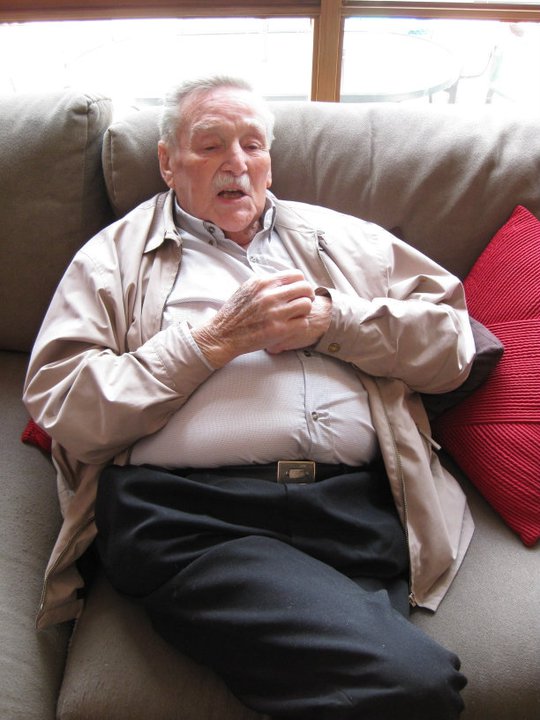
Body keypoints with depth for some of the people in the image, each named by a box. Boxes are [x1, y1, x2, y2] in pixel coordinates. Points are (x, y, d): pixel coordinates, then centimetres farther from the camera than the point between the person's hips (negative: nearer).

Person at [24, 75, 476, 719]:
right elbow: (61, 408, 3)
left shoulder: (339, 237, 23)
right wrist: (215, 339, -3)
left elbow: (452, 341, 16)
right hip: (188, 512, -3)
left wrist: (331, 318, 0)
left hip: (358, 504, 4)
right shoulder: (116, 255, 16)